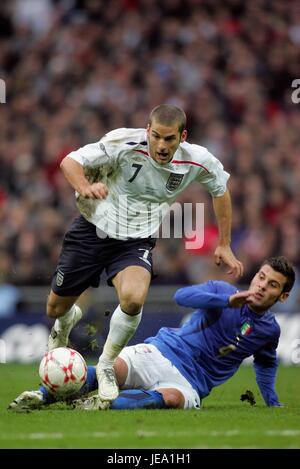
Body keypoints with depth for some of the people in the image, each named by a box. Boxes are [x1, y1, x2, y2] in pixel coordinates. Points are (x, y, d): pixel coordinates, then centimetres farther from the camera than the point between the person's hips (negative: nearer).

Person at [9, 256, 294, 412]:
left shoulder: (269, 331, 11)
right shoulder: (221, 291, 4)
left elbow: (265, 364, 32)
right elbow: (182, 296, -16)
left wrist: (273, 404, 28)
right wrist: (228, 300, -26)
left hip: (189, 383, 0)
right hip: (162, 352, 0)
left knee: (172, 398, -39)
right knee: (111, 368, -31)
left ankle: (104, 404, -50)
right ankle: (42, 396, -34)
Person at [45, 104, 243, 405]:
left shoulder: (197, 161, -13)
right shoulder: (123, 144, -23)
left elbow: (220, 190, 8)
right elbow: (70, 161, -18)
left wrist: (224, 245, 11)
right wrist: (85, 187, -40)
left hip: (136, 242, 0)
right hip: (93, 229, 0)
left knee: (133, 299, -30)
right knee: (56, 308, 9)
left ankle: (106, 366, -3)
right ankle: (68, 319, 51)